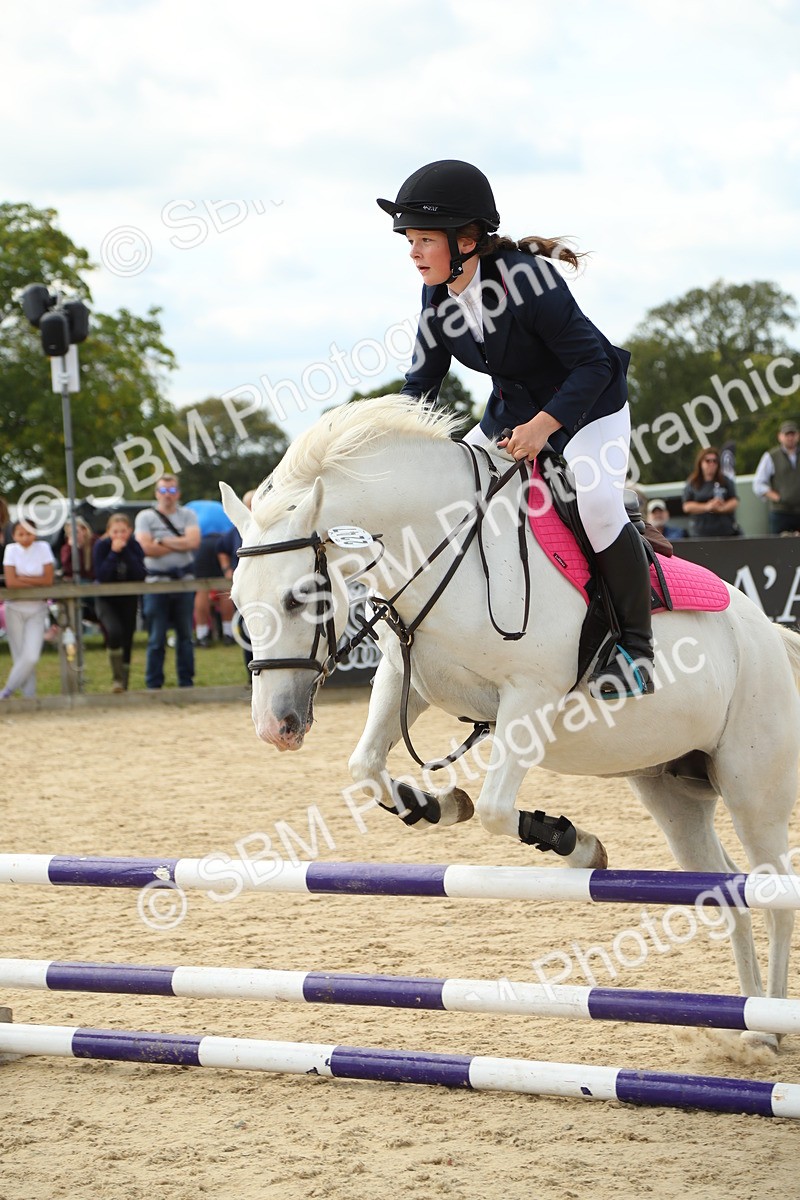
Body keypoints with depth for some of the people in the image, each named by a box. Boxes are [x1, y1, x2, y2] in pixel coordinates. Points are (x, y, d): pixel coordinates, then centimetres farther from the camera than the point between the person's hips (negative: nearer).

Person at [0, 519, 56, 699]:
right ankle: (29, 695, 9)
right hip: (15, 609, 0)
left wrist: (22, 578, -13)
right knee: (20, 656, 0)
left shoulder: (43, 548, -4)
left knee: (31, 656, -13)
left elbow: (48, 580, -10)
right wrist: (36, 582, -12)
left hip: (37, 610, 0)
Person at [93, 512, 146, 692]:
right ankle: (117, 678, -13)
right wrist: (114, 553, -30)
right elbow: (101, 575, -25)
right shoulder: (101, 546, -14)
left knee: (127, 640, 5)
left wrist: (125, 551, -27)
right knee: (114, 632, -26)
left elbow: (141, 574, -23)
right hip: (106, 599, -2)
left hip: (129, 599, 2)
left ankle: (124, 684, 20)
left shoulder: (134, 546, -10)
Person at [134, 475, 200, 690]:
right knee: (156, 638, -1)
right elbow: (146, 548, -12)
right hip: (157, 581, -2)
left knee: (185, 635, 9)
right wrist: (180, 545, -5)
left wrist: (163, 541, -9)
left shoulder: (187, 515, 8)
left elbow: (193, 541, -9)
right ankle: (154, 685, 3)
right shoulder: (145, 517, 3)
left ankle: (186, 682, 16)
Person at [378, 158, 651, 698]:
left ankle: (635, 643, -16)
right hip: (511, 412, 8)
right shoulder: (438, 295, -9)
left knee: (597, 502, -30)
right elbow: (423, 381, 1)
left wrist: (544, 425, -36)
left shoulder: (526, 279, -30)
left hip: (588, 406, -7)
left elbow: (592, 363, -27)